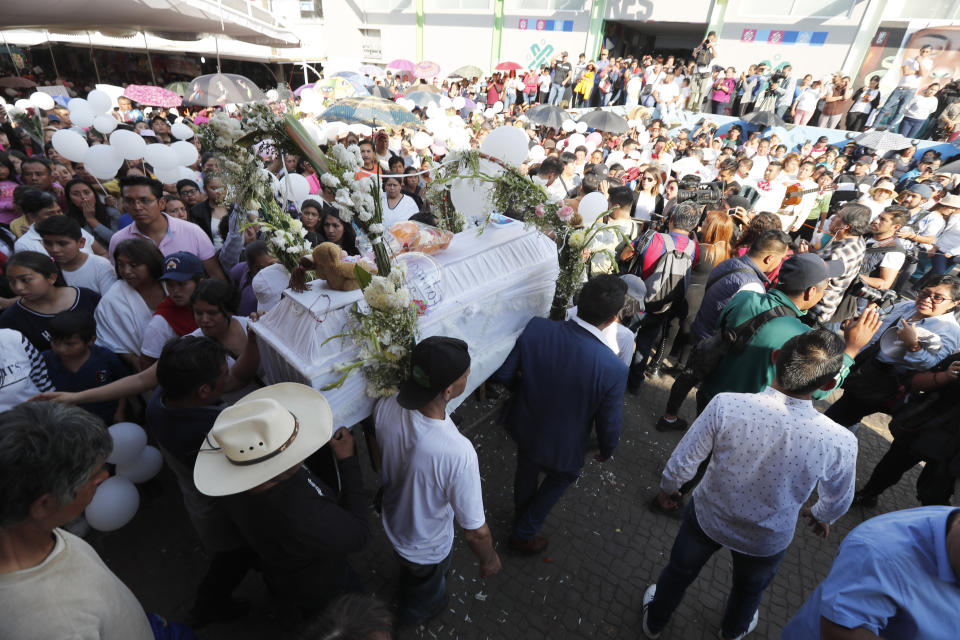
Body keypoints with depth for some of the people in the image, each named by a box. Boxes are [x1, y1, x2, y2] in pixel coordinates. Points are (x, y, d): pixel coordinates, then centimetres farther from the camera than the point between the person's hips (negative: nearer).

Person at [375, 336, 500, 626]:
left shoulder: (385, 407, -29)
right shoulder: (458, 453, -46)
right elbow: (476, 532, -31)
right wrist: (489, 559, -9)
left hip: (392, 523, 4)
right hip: (427, 548, -4)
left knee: (411, 570, 40)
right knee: (426, 587, 34)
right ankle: (415, 614, 67)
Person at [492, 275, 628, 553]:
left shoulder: (535, 328, -27)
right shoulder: (614, 369, -32)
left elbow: (502, 373, -14)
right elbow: (609, 425, -17)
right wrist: (607, 450, 6)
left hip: (524, 428, 3)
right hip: (562, 446, -3)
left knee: (527, 472, 33)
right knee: (561, 478, 32)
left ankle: (521, 514, 64)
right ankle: (524, 534, 47)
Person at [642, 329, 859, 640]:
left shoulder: (726, 405, -35)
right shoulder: (840, 442, -31)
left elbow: (682, 462, -21)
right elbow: (838, 501, -8)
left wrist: (667, 487, 2)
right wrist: (820, 515, 16)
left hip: (707, 517, 0)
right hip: (766, 541, 1)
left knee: (679, 570, 30)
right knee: (750, 588, 36)